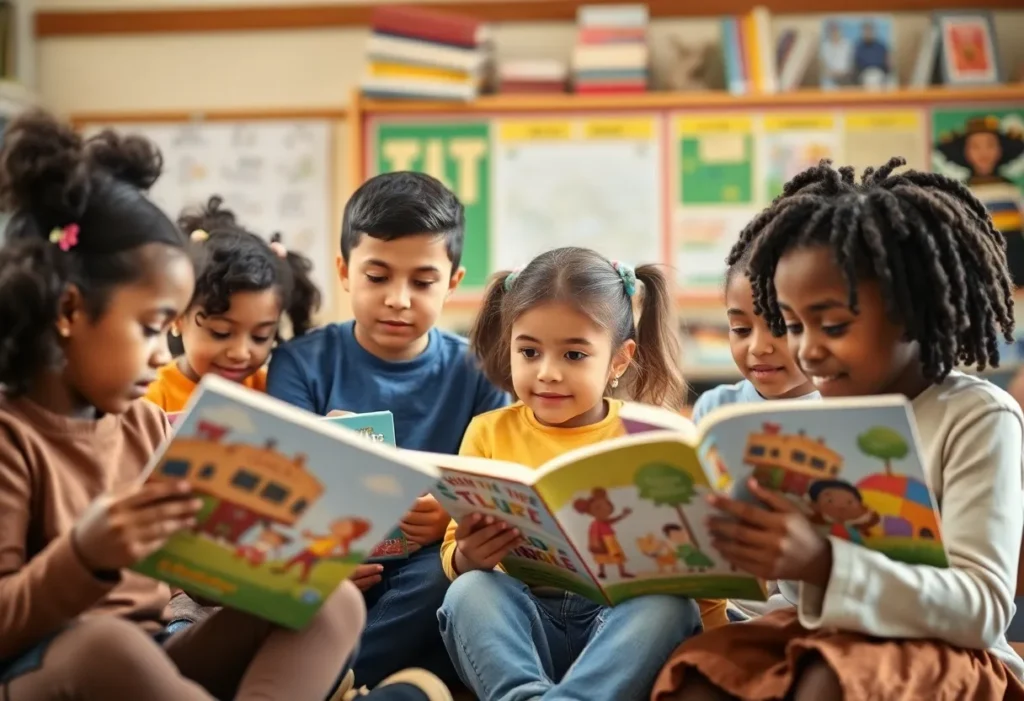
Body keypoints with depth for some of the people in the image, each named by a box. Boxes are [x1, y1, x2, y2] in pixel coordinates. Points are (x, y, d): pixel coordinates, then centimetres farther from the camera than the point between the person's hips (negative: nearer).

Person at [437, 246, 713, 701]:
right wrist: (467, 557, -18)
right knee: (469, 590, -26)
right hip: (523, 617, 1)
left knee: (669, 604, -29)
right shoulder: (489, 433, 9)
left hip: (621, 617, -1)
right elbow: (454, 559, 6)